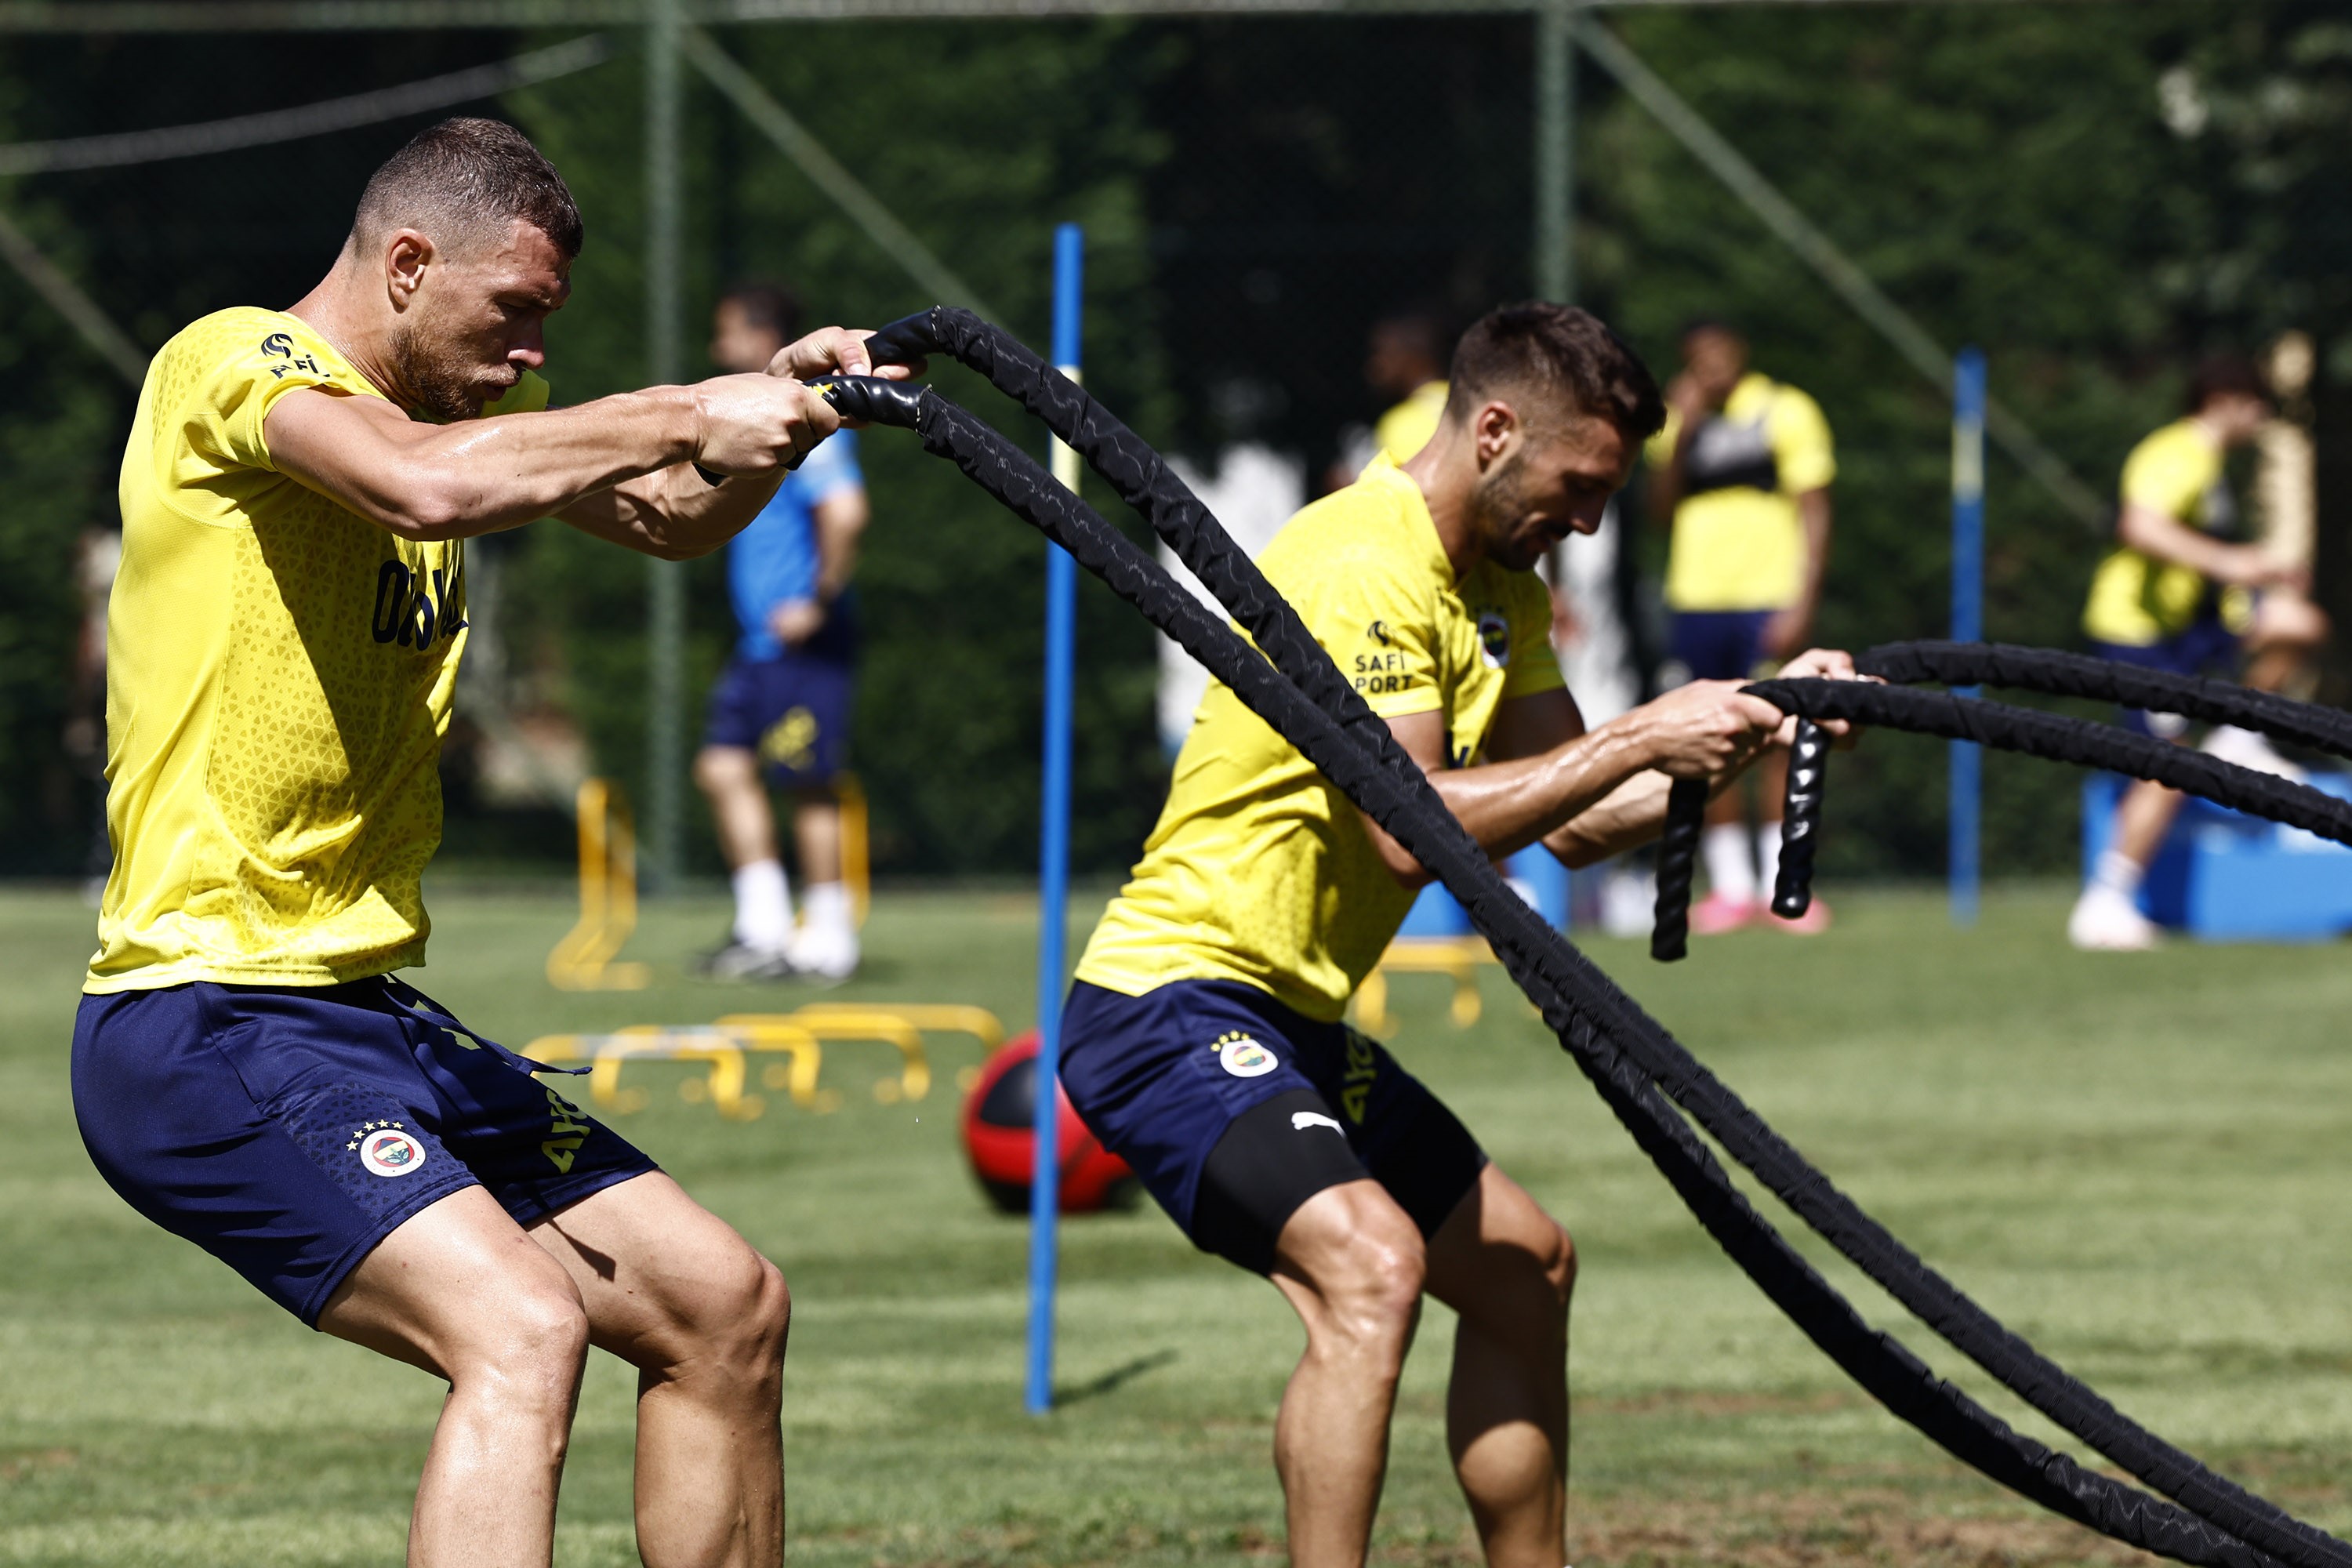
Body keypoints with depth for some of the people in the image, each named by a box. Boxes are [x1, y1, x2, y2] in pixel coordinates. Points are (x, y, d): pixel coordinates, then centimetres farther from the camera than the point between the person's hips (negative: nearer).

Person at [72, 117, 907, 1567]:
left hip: (371, 1007, 10)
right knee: (523, 1330, -29)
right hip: (210, 1024, -10)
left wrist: (779, 414, 4)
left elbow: (674, 521, 25)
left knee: (728, 1308, 11)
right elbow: (429, 486, -32)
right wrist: (683, 416, -22)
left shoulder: (459, 397, 16)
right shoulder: (237, 364, -11)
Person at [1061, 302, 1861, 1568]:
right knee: (1371, 1267, -31)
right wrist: (1640, 739, -26)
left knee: (1522, 1266, 20)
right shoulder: (1363, 562, -20)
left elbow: (1576, 823, 12)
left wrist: (1748, 735, -1)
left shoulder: (1500, 592, 12)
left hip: (1291, 1026, 11)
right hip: (1171, 1005, -11)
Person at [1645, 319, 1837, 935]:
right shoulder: (1682, 420, 14)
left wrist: (1802, 604, -11)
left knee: (1774, 740, -8)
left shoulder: (1785, 412, 1)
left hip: (1768, 603, -4)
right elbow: (1661, 508, 6)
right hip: (1696, 601, 4)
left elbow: (1815, 514, -2)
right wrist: (1682, 435, -6)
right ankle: (1729, 885, 10)